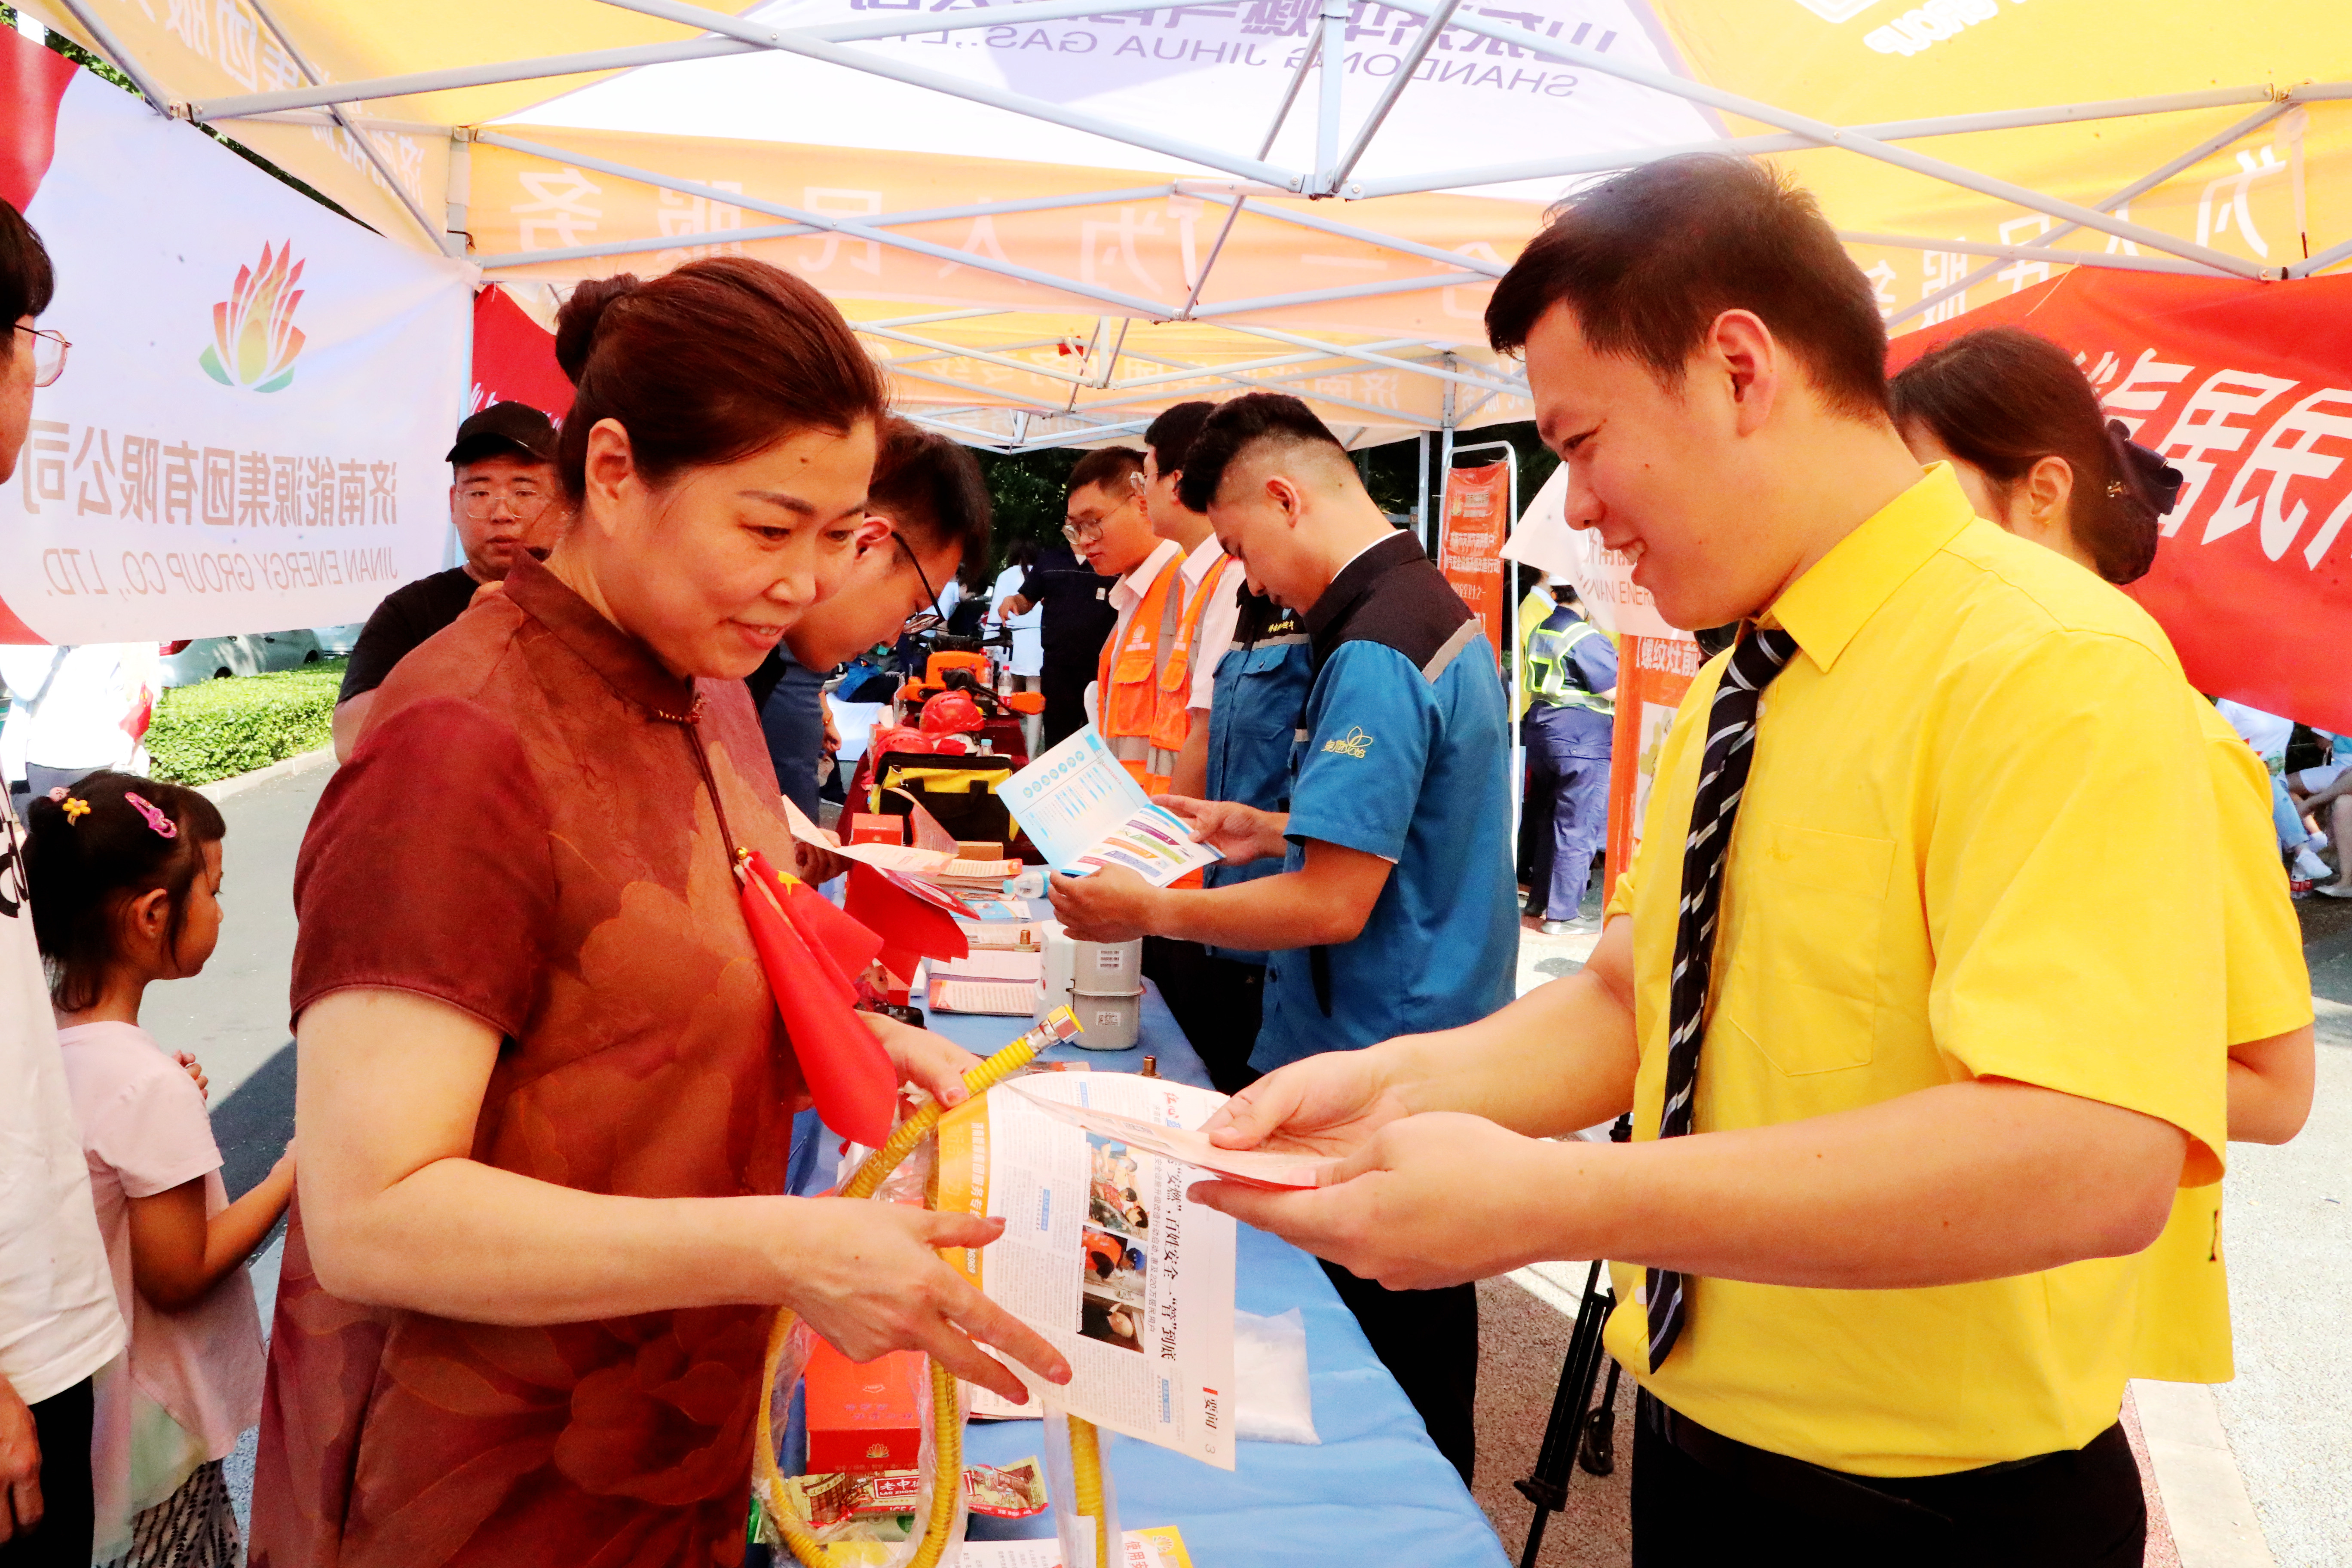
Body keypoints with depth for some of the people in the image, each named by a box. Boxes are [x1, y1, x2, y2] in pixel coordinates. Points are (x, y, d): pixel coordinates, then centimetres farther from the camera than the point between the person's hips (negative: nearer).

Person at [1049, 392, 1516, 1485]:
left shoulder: (1374, 653, -22)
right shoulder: (1439, 611, 11)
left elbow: (1332, 904, -24)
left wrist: (1150, 912, -13)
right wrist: (1263, 831, 14)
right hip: (1444, 1049, 10)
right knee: (1423, 1327, 22)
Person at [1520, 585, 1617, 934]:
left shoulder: (1542, 630, 11)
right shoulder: (1585, 637, -16)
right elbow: (1613, 690, -16)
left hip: (1543, 734, 9)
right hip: (1582, 740, -9)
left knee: (1549, 822, 18)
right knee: (1577, 828, -2)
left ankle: (1540, 901, 26)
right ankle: (1562, 914, 1)